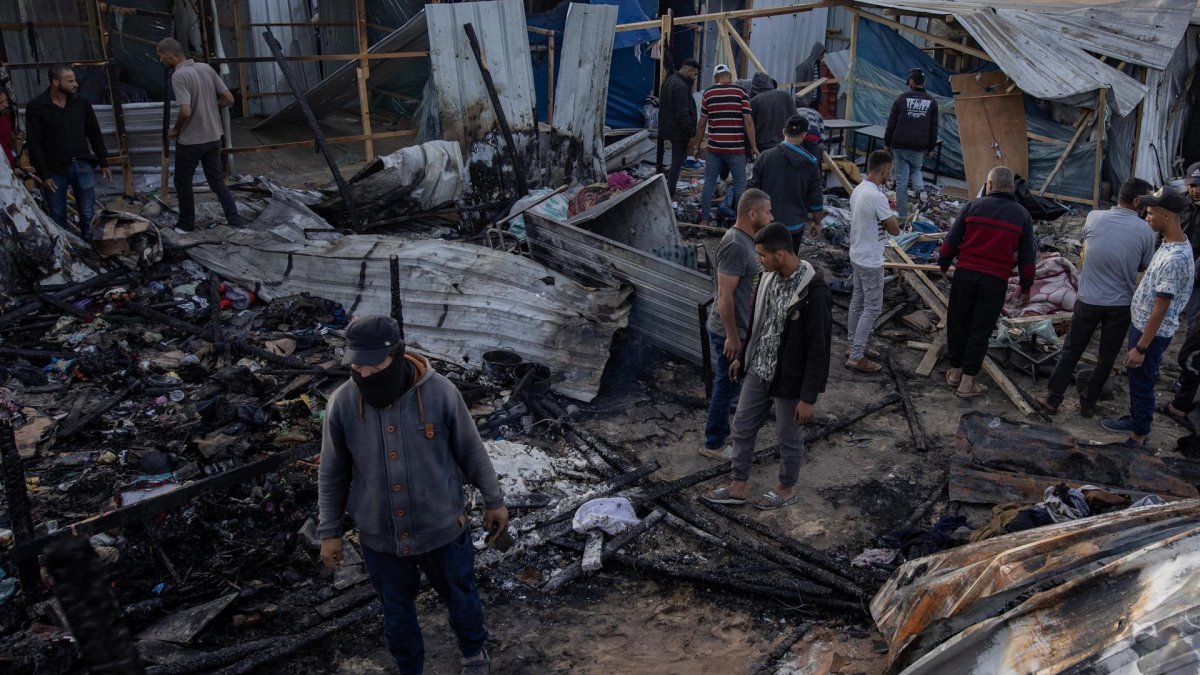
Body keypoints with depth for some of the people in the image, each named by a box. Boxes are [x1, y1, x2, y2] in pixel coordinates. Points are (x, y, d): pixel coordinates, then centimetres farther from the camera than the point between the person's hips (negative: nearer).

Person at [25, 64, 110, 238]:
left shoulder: (81, 103, 2)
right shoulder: (36, 107, -7)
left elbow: (95, 134, 10)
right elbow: (34, 144, -7)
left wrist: (103, 163, 10)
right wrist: (44, 175, -10)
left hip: (83, 166, 2)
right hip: (55, 170, -2)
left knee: (88, 215, 6)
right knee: (57, 217, 8)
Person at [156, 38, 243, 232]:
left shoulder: (179, 76, -19)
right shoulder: (206, 68, 2)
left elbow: (185, 111, -27)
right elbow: (228, 99, 3)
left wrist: (175, 129, -9)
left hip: (190, 141, -6)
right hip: (213, 137, 6)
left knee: (182, 182, 12)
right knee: (217, 181, 13)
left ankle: (186, 224, 24)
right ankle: (235, 222, 6)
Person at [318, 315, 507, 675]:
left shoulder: (440, 392, -22)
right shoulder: (342, 403, -17)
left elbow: (471, 451, -6)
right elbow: (332, 472, -2)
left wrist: (494, 500, 4)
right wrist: (329, 531, 2)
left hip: (442, 529, -1)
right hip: (381, 537, 1)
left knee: (461, 599, 23)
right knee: (397, 614, 22)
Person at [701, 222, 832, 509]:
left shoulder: (814, 293, -27)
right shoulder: (770, 276, -3)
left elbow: (818, 350, -22)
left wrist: (809, 397, -19)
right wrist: (742, 357, 20)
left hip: (789, 379, -7)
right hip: (758, 370, 7)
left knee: (788, 437, 14)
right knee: (743, 427, 16)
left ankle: (786, 489, 37)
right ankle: (738, 486, 33)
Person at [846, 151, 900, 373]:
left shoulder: (858, 190, 3)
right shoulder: (877, 197, -26)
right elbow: (895, 229, -19)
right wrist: (889, 218, -2)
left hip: (857, 256, 9)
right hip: (870, 262, -9)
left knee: (858, 301, 19)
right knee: (873, 307, 0)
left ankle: (855, 346, 31)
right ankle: (856, 357, 4)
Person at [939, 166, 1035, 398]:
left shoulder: (972, 206, -1)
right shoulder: (1022, 215, 2)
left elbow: (951, 241, 1)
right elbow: (1027, 256, 6)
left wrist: (944, 264, 16)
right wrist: (1026, 286, 16)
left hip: (964, 274, 1)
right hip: (995, 281, 0)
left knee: (958, 324, 14)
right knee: (980, 330, 6)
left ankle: (954, 371, 27)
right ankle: (967, 381, 9)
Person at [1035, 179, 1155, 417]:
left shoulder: (1094, 217, -7)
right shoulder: (1145, 231, -9)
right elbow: (1145, 267, 5)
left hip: (1089, 299, 1)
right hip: (1121, 304, 0)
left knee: (1071, 351, 11)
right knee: (1106, 357, 13)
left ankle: (1053, 399, 14)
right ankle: (1089, 403, 20)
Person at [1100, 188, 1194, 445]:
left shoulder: (1174, 258, -30)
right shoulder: (1172, 243, 2)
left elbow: (1160, 310, -26)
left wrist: (1141, 347, -21)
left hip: (1152, 332, -9)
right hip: (1142, 324, 9)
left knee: (1141, 382, 6)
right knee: (1135, 377, 24)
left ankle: (1138, 436, 22)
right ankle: (1135, 419, 42)